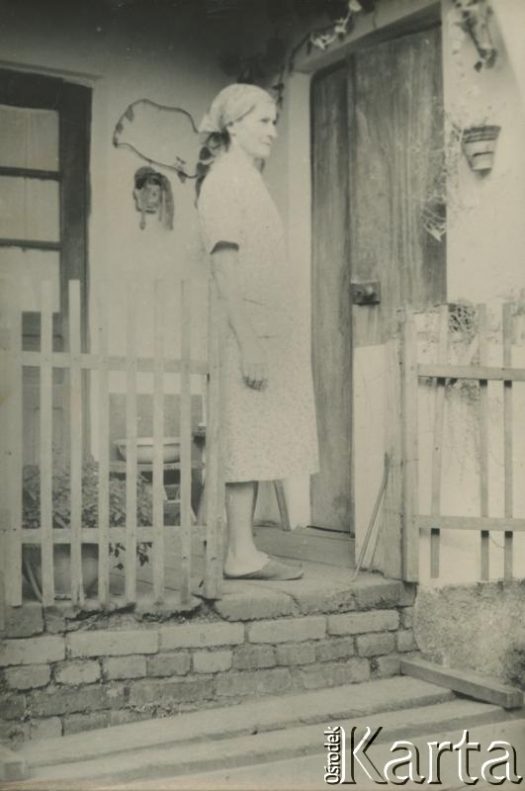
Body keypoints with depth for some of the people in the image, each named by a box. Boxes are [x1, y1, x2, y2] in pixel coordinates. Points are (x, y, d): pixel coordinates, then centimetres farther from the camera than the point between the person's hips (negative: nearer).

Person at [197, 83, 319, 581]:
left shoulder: (248, 181, 22)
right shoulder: (224, 181, -7)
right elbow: (225, 268, -16)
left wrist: (265, 339, 18)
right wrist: (249, 342, -21)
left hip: (270, 330, 9)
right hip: (249, 331, -9)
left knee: (255, 444, 8)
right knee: (246, 442, -8)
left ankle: (240, 549, 12)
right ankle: (241, 554, -4)